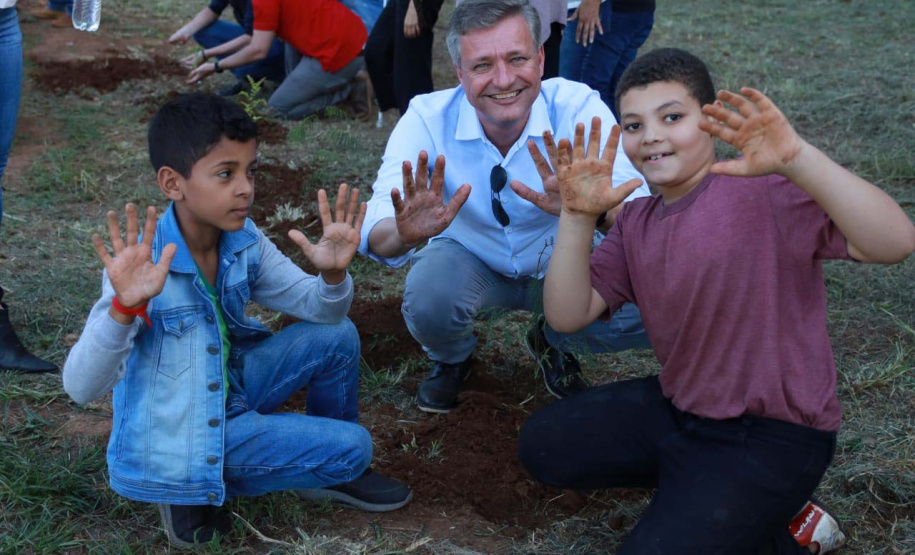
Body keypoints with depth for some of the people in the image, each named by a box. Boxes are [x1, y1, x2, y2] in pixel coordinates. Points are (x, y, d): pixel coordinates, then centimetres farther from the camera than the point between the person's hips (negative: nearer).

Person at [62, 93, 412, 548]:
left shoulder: (243, 242, -8)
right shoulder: (143, 264, -28)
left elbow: (319, 309, -3)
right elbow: (81, 388, -34)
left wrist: (332, 274, -26)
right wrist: (124, 307, -52)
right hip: (174, 438, -7)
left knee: (336, 337, -3)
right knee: (352, 446, -12)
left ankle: (332, 470, 20)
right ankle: (190, 492, 6)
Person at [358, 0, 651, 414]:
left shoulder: (578, 108, -26)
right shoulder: (427, 118, -24)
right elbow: (375, 235, -33)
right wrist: (405, 234, -58)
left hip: (558, 258, 1)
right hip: (469, 261, 0)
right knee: (428, 301, -33)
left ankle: (555, 343, 11)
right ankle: (451, 358, 7)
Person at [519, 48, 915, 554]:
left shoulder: (765, 190, -21)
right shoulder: (636, 220, 4)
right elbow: (568, 316, -5)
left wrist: (797, 158, -49)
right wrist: (578, 217, -20)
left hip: (769, 436, -8)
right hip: (676, 406, 8)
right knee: (544, 446, 9)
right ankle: (693, 485, 12)